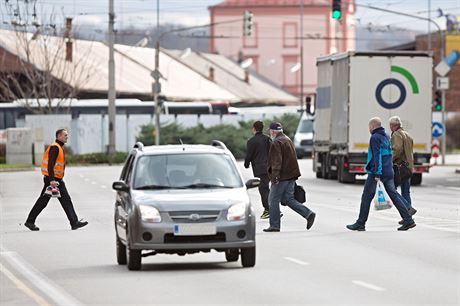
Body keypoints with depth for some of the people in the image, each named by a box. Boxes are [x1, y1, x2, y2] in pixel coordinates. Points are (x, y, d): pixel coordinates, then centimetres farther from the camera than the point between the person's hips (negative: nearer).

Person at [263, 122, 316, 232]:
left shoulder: (276, 143, -13)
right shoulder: (288, 140, 17)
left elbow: (276, 161, -22)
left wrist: (275, 175, -25)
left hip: (282, 177, -9)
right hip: (291, 175, 9)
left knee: (273, 200, 1)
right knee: (288, 199, 12)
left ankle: (274, 225, 3)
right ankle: (309, 214, 0)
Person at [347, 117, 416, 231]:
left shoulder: (375, 138, -10)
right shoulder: (386, 137, 17)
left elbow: (377, 156, -18)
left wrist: (377, 174, -22)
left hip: (376, 172, -8)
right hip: (389, 172, 8)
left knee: (366, 197, 1)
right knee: (394, 194, 6)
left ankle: (360, 224, 5)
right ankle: (408, 220, -2)